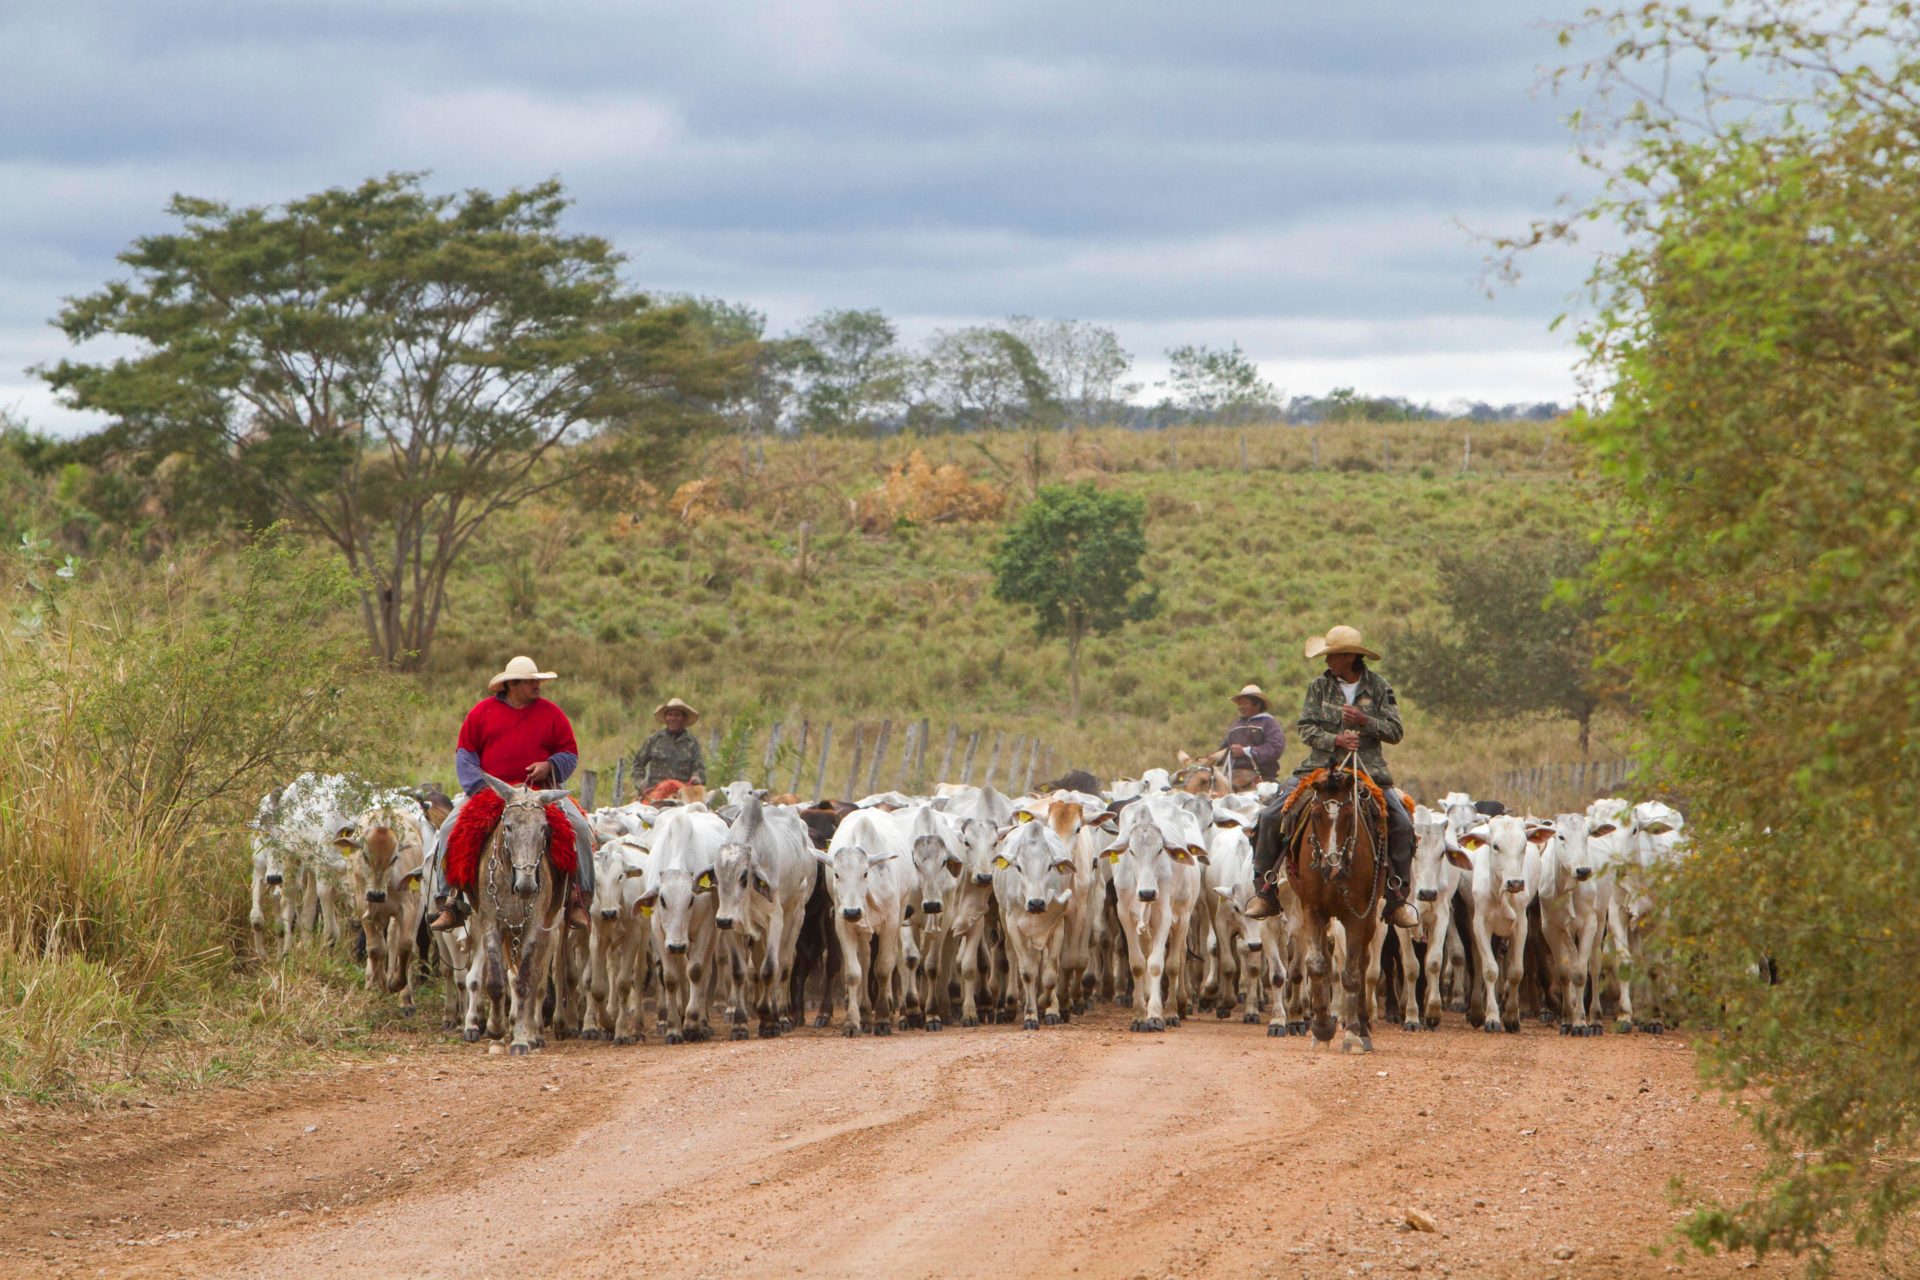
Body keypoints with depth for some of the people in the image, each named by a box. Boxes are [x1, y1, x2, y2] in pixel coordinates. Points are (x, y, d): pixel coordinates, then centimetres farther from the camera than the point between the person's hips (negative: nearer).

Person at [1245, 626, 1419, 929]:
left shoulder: (1378, 686, 1)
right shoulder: (1320, 686, 3)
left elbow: (1395, 732, -1)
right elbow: (1306, 728, -2)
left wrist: (1364, 721, -17)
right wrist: (1335, 740, -19)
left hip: (1367, 771, -1)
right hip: (1321, 768, 1)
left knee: (1402, 825, -19)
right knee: (1271, 817, -13)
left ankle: (1396, 897, -5)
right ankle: (1265, 890, -1)